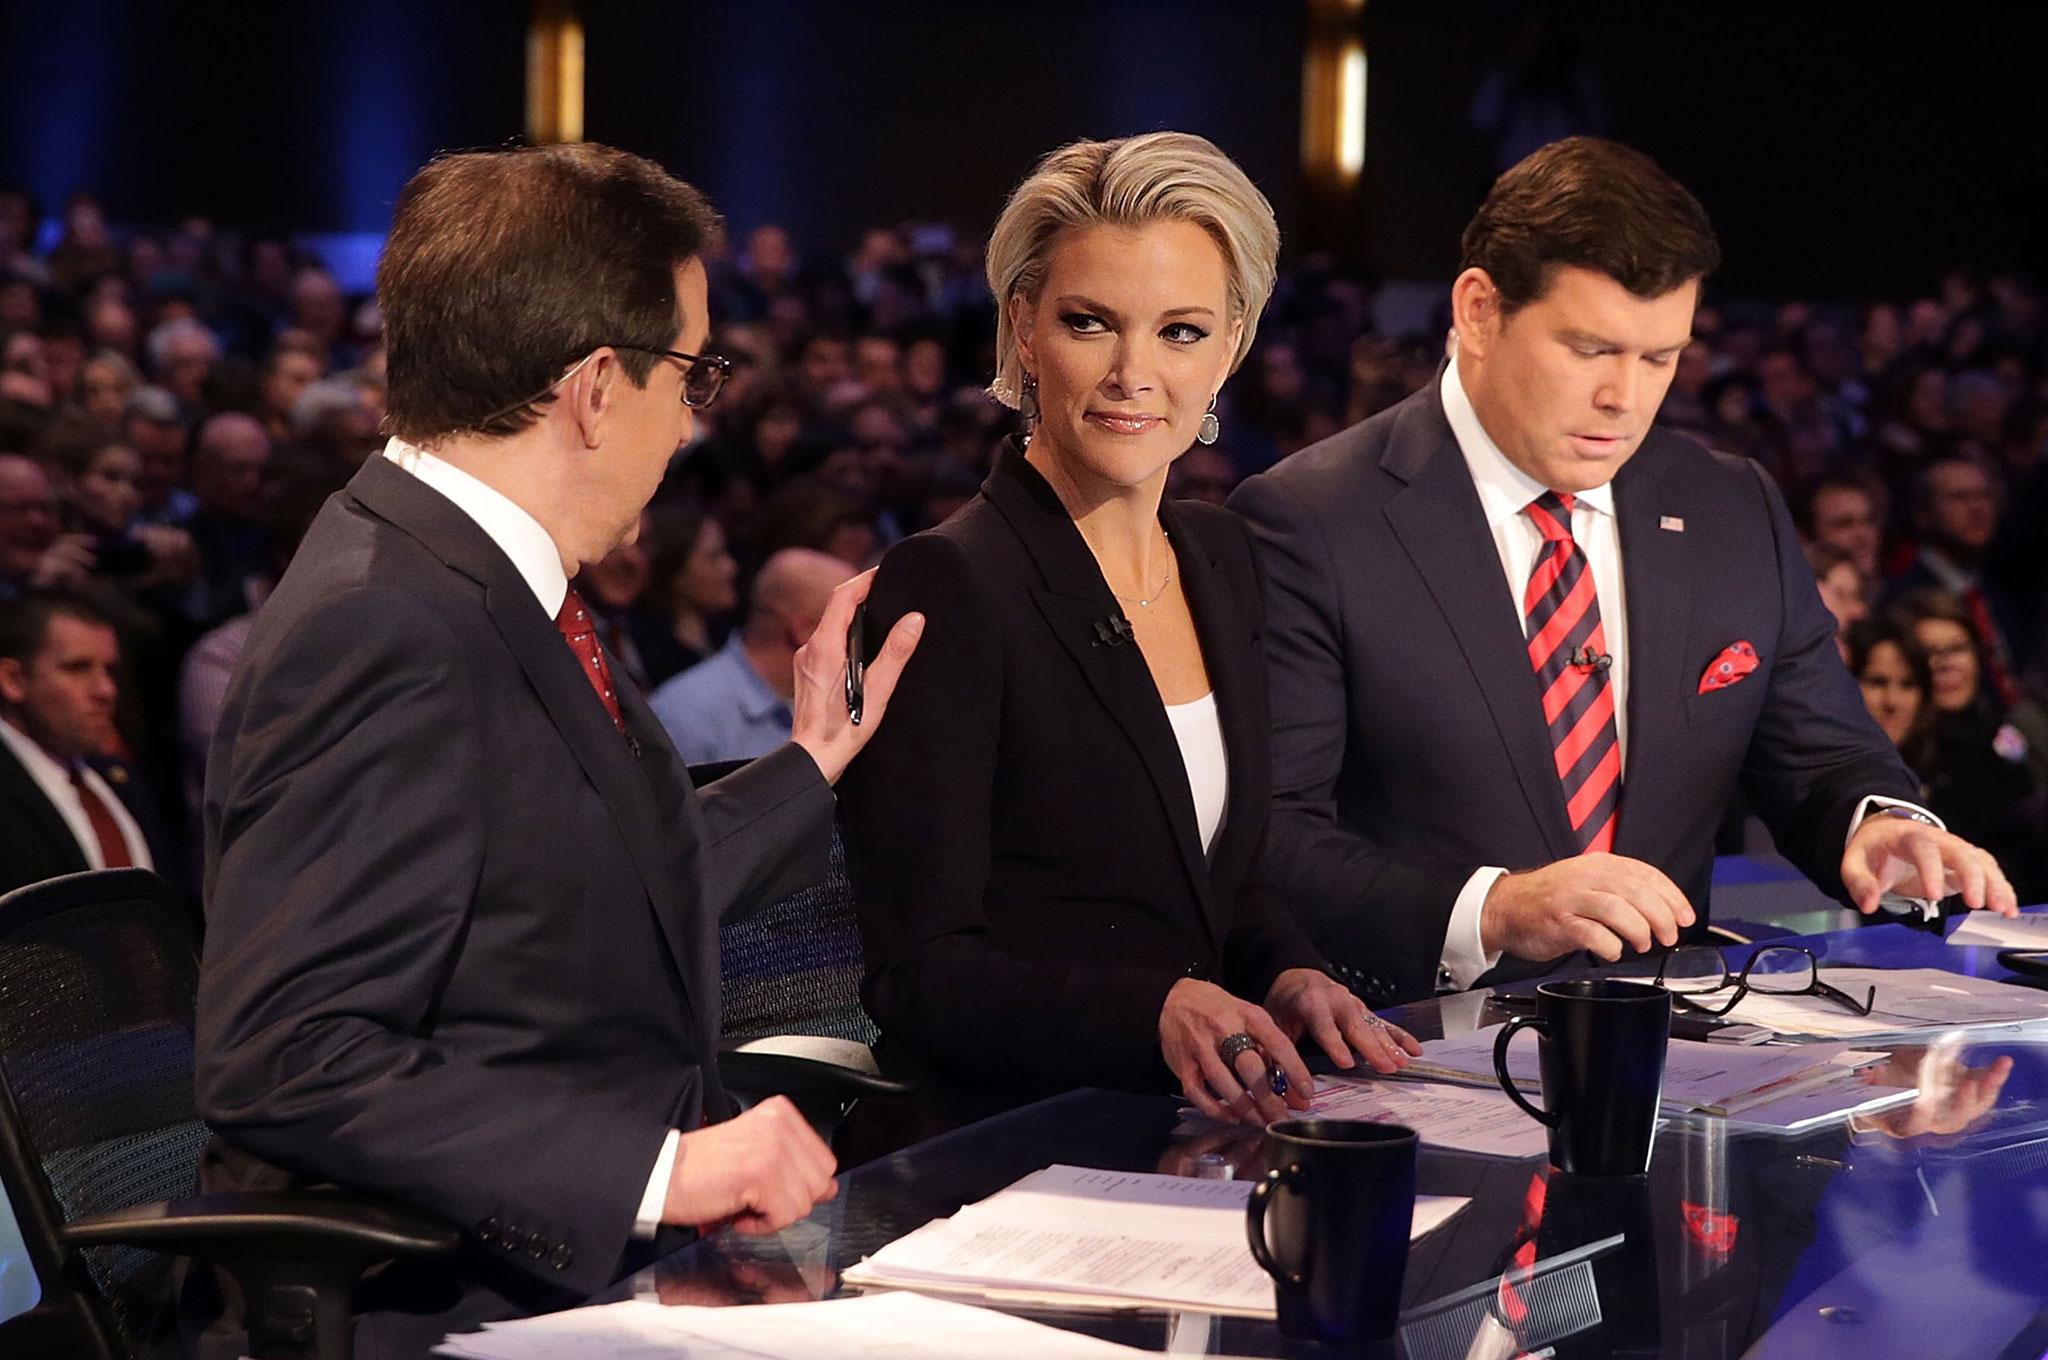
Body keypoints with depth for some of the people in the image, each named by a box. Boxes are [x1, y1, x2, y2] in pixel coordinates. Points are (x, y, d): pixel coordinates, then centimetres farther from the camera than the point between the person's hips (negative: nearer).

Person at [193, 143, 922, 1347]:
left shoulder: (485, 587, 12)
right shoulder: (385, 628, -18)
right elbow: (286, 1062, -25)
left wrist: (810, 769, 32)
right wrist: (660, 1165, -27)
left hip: (597, 1268, 10)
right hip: (449, 1308, -10)